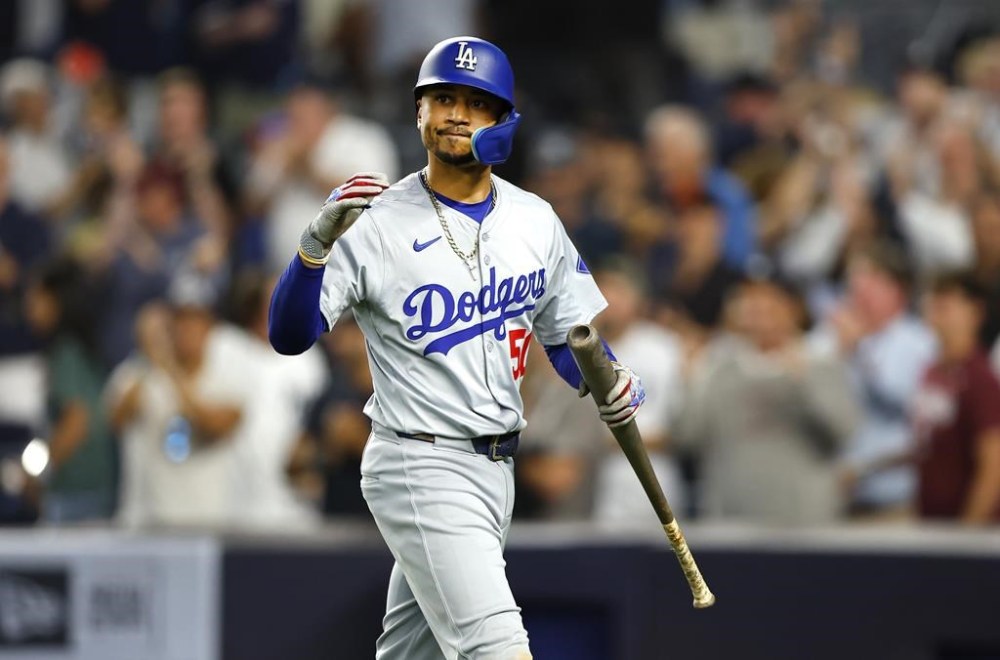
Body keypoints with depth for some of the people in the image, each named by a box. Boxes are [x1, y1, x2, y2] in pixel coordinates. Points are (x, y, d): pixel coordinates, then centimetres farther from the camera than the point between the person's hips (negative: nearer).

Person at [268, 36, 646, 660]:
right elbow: (289, 336, -15)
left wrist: (612, 385, -6)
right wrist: (319, 241, -32)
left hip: (497, 467, 6)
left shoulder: (536, 222, 6)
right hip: (420, 468, -6)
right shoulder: (377, 223, -10)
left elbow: (568, 335, 15)